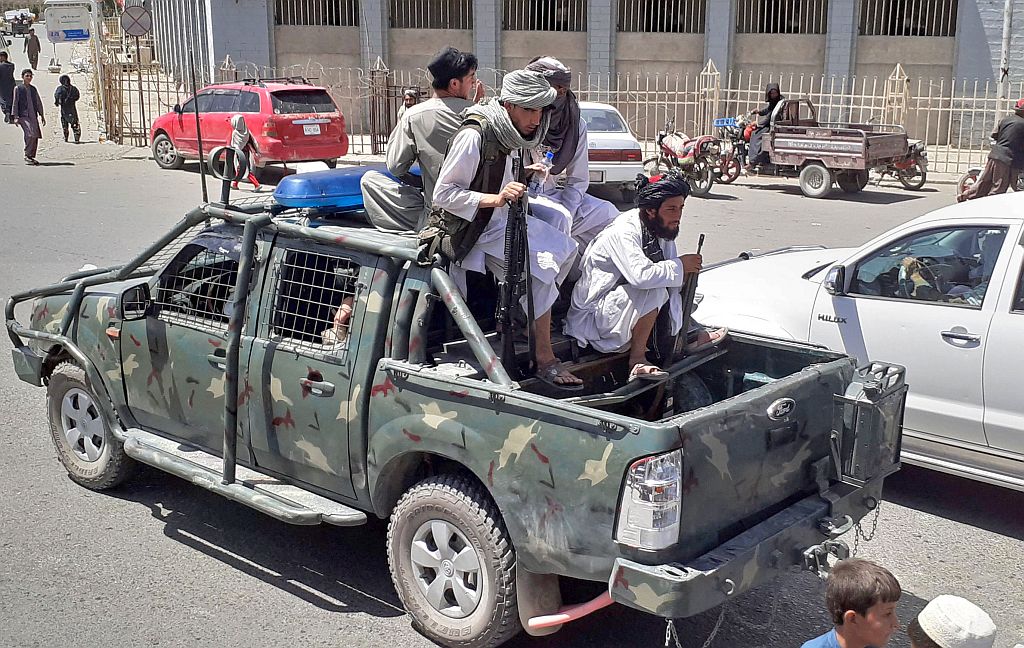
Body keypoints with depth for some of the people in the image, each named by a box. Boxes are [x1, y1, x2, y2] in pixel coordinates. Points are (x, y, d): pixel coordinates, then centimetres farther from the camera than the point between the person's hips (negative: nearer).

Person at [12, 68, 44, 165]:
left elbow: (38, 103, 22)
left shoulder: (33, 89, 16)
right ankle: (27, 156, -10)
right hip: (23, 116, -5)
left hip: (33, 116, 5)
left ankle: (31, 156, 13)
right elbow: (15, 103, 0)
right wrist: (16, 117, -8)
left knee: (36, 136, 0)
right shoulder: (18, 89, 2)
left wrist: (42, 115, 17)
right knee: (31, 134, -20)